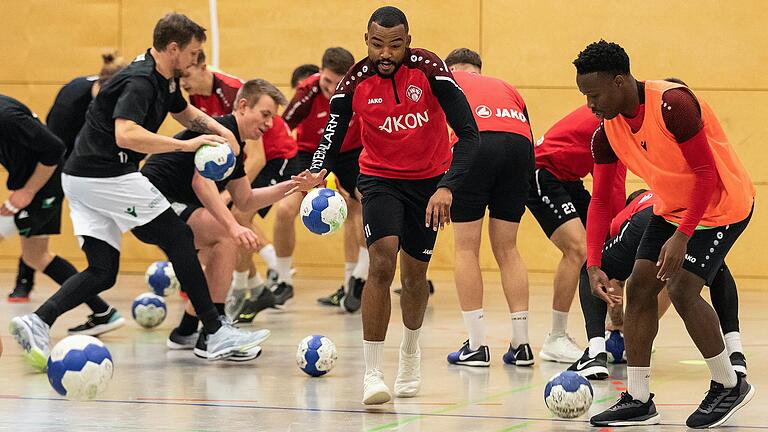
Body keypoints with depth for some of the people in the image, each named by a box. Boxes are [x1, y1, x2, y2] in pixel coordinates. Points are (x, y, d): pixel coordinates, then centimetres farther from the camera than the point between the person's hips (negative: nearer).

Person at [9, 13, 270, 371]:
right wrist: (185, 144, -31)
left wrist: (220, 130, 12)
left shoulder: (165, 79, 13)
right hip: (108, 175, -10)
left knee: (102, 272, 5)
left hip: (81, 177, 10)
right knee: (179, 239, 0)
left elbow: (185, 112, 32)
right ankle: (216, 334, 2)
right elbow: (126, 135, -33)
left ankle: (38, 321, -12)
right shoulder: (140, 82, -17)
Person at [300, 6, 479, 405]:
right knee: (383, 261, -23)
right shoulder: (355, 83, -17)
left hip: (429, 181, 1)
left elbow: (468, 133, -24)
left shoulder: (429, 68, -22)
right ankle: (372, 372, -21)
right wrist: (317, 171, -35)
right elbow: (331, 138, -12)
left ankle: (410, 350, 42)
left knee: (415, 274, 12)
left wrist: (447, 187, -37)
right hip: (380, 177, -1)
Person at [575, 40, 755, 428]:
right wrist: (593, 265, -13)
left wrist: (682, 237, -30)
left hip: (721, 204, -8)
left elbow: (706, 174, -27)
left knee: (682, 289, -19)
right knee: (639, 287, -1)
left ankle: (729, 386, -1)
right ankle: (638, 400, 5)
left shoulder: (673, 105, -31)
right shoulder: (606, 132, -7)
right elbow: (600, 201, -3)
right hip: (671, 207, 8)